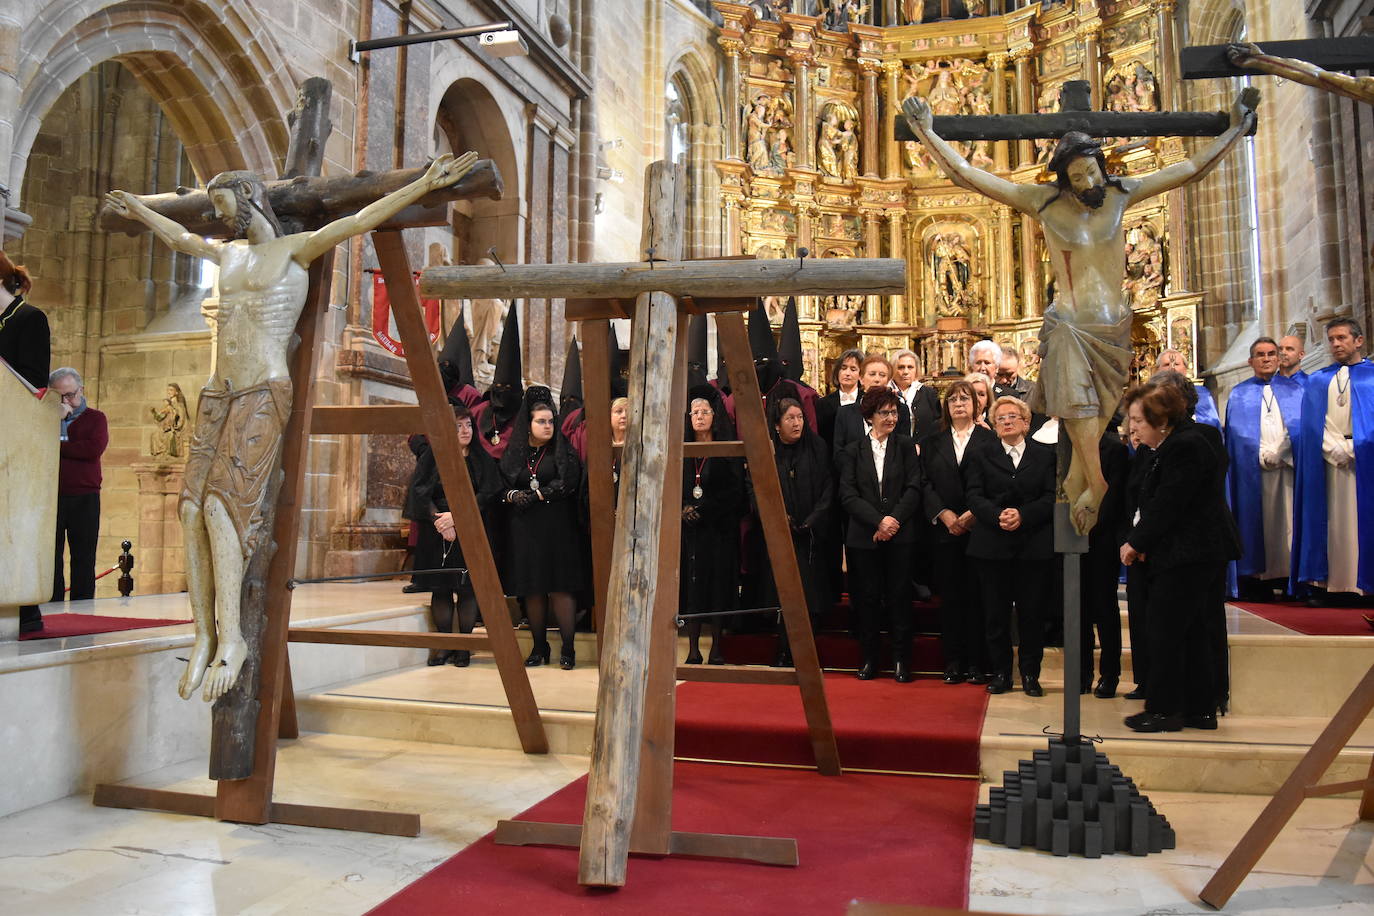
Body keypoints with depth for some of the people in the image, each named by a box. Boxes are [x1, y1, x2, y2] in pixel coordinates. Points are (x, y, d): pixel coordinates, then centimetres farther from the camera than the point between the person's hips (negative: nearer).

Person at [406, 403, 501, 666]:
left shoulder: (481, 459, 6)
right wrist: (438, 519, -14)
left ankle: (463, 647, 6)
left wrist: (457, 515, -14)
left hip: (470, 531, 0)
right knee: (440, 589, 2)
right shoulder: (432, 456, 6)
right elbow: (420, 491, -1)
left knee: (467, 589, -2)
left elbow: (489, 494, -5)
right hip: (436, 533, 1)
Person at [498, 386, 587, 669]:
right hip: (523, 529, 3)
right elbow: (502, 484, 6)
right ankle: (539, 647, 16)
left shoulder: (562, 450, 2)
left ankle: (568, 649, 2)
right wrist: (513, 495, -14)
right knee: (532, 590, 6)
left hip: (557, 529, -3)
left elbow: (568, 483, -10)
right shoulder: (514, 452, 10)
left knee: (560, 587, -5)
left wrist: (535, 495, -14)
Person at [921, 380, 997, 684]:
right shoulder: (933, 443, 14)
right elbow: (925, 483, 6)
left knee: (978, 595, -1)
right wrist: (944, 514, -8)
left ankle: (978, 662, 6)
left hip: (980, 528, -2)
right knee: (950, 596, 4)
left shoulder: (989, 439, 5)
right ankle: (953, 661, 10)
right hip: (946, 530, 2)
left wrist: (974, 514, -14)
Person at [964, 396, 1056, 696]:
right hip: (992, 545, 1)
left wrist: (1022, 515, -16)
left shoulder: (1045, 455, 9)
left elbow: (1051, 497, -1)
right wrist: (998, 516, -18)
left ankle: (1030, 673, 16)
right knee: (995, 612, 4)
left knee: (1032, 612, 3)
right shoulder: (981, 456, 10)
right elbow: (974, 495, -1)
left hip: (1034, 544, 0)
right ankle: (1000, 672, 16)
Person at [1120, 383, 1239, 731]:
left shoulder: (1184, 447, -18)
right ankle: (1200, 710, 22)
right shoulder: (1176, 444, 15)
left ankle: (1164, 711, 5)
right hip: (1193, 555, 11)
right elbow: (1157, 502, 15)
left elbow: (1167, 505, -20)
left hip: (1186, 557, -11)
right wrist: (1140, 541, 3)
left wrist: (1136, 542, -10)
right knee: (1192, 633, 14)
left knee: (1166, 634, -4)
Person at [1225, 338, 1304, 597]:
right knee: (1257, 522, -4)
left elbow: (1303, 427, 6)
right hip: (1253, 469, -1)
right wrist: (1263, 457, -10)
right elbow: (1236, 434, 3)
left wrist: (1280, 455, -9)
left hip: (1289, 467, 1)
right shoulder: (1239, 395, 11)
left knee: (1288, 520, -3)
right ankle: (1259, 578, -4)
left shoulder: (1295, 391, 14)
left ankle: (1289, 575, 1)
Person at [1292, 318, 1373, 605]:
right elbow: (1313, 424, 5)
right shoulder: (1317, 381, 15)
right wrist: (1334, 449, -9)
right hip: (1326, 460, 2)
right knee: (1330, 520, -1)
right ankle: (1326, 583, -2)